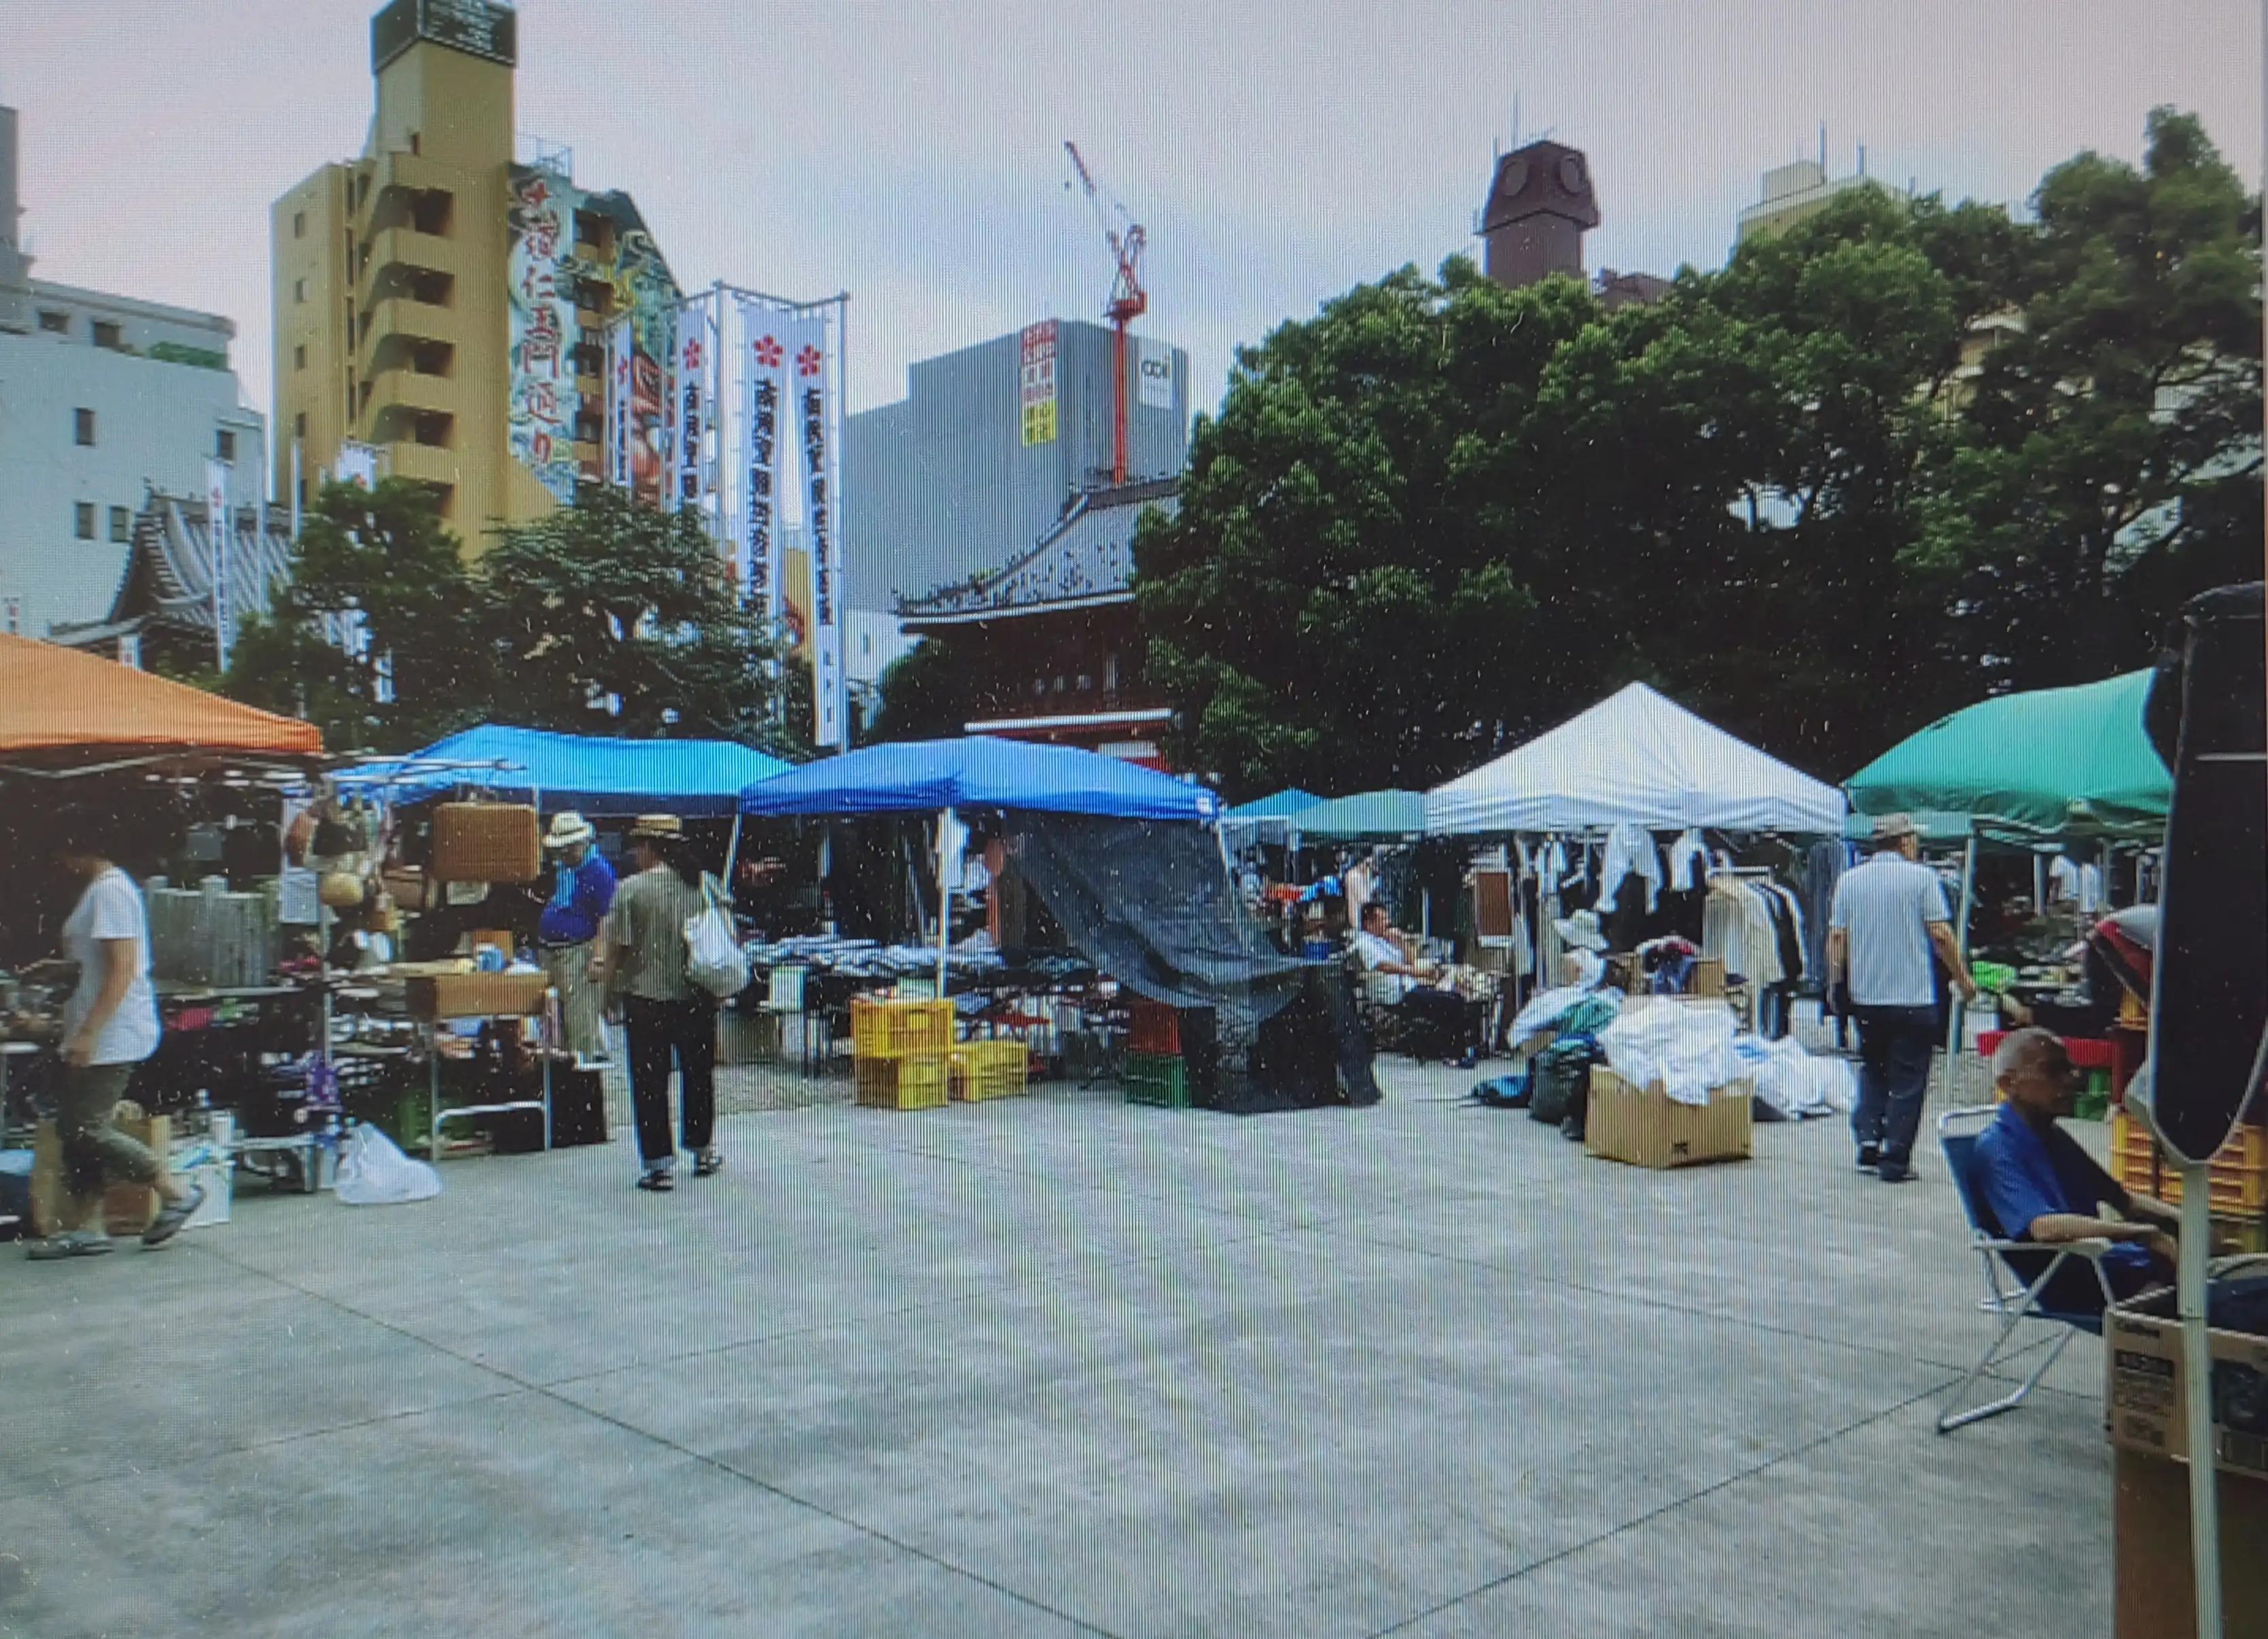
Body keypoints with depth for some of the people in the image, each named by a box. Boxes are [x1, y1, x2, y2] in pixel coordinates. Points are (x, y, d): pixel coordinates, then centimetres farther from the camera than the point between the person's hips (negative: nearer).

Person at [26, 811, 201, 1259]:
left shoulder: (111, 891, -15)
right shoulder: (98, 890, 17)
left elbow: (122, 970, -22)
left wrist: (88, 1032, -25)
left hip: (111, 1036, -10)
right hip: (93, 1037, 10)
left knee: (87, 1129, -9)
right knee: (74, 1128, 10)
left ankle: (176, 1193, 0)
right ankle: (81, 1228, 15)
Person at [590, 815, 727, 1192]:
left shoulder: (631, 889, -10)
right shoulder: (708, 884, 3)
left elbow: (617, 947, -8)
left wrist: (608, 981, 10)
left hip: (646, 996, -4)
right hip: (698, 997, 4)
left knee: (650, 1081, 3)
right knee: (698, 1075, 18)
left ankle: (659, 1163, 3)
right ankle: (702, 1150, 28)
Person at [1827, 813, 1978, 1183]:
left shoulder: (1849, 879, 5)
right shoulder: (1921, 877, -5)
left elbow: (1837, 936, 2)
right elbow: (1941, 934, -8)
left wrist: (1836, 983, 11)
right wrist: (1963, 978, 2)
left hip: (1865, 996, 4)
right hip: (1914, 996, -4)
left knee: (1872, 1070, 20)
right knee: (1908, 1080, 3)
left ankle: (1869, 1138, 7)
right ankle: (1895, 1161, 2)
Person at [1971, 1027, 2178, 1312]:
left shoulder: (2055, 1138, 19)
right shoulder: (1997, 1148, -11)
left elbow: (2123, 1200, 28)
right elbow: (2044, 1226, -25)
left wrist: (2185, 1221, 10)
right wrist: (2145, 1233, -24)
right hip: (2072, 1286, -9)